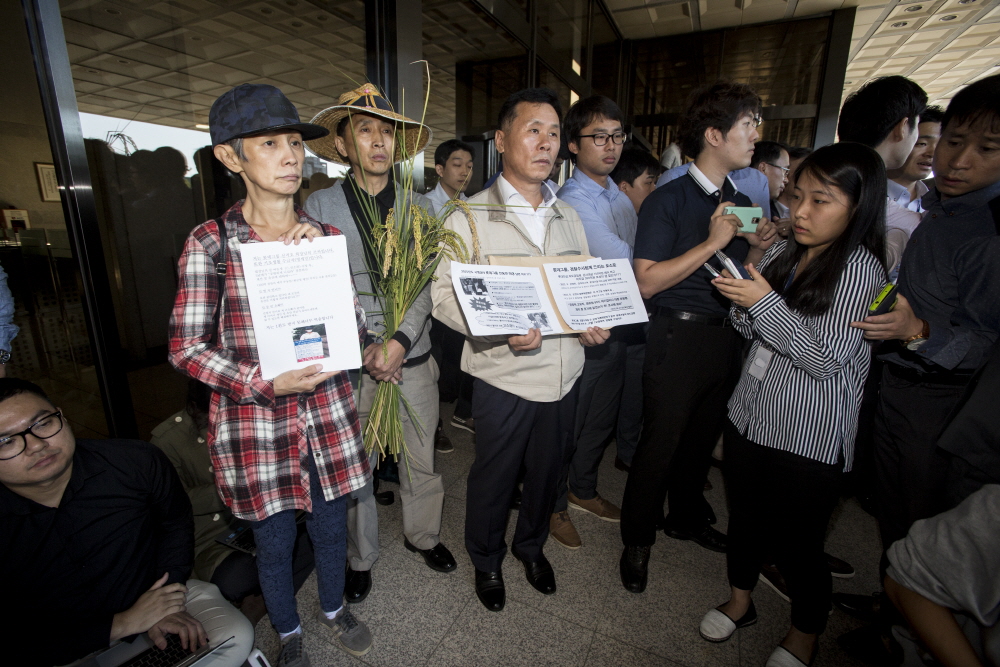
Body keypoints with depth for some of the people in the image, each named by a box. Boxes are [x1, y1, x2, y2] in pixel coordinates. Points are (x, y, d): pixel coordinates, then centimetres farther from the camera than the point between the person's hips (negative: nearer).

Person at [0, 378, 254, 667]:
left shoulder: (136, 462, -17)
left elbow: (175, 521, 2)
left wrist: (169, 596, -6)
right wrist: (123, 624, -19)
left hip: (154, 596, 2)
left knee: (236, 637, -21)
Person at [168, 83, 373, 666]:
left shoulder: (326, 235, 0)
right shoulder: (210, 242, -8)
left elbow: (358, 328, -1)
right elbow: (186, 347, -7)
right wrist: (266, 384, -21)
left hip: (330, 417, 3)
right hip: (255, 425, -2)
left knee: (332, 527, 22)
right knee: (274, 543, 19)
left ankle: (335, 609, 52)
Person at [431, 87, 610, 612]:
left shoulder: (568, 216, 11)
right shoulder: (470, 216, -6)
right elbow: (444, 294, -11)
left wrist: (595, 321, -5)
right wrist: (499, 329, -26)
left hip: (563, 373, 5)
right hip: (503, 376, -5)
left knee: (547, 471, 21)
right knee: (493, 478, 13)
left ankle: (531, 545, 50)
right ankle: (486, 560, 42)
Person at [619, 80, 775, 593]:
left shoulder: (742, 204, 12)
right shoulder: (667, 201, -11)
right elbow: (647, 282, -20)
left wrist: (758, 247, 0)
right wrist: (712, 242, -19)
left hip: (727, 337, 7)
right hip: (679, 336, -7)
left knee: (703, 436, 18)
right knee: (660, 442, 2)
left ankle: (686, 518, 42)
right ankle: (637, 539, 24)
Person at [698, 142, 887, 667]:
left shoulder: (860, 268, -14)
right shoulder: (782, 253, 5)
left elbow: (827, 359, -20)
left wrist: (765, 302, -23)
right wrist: (741, 301, -10)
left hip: (809, 438, -6)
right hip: (749, 414, 6)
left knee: (797, 543, 11)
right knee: (745, 516, 21)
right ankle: (741, 601, 46)